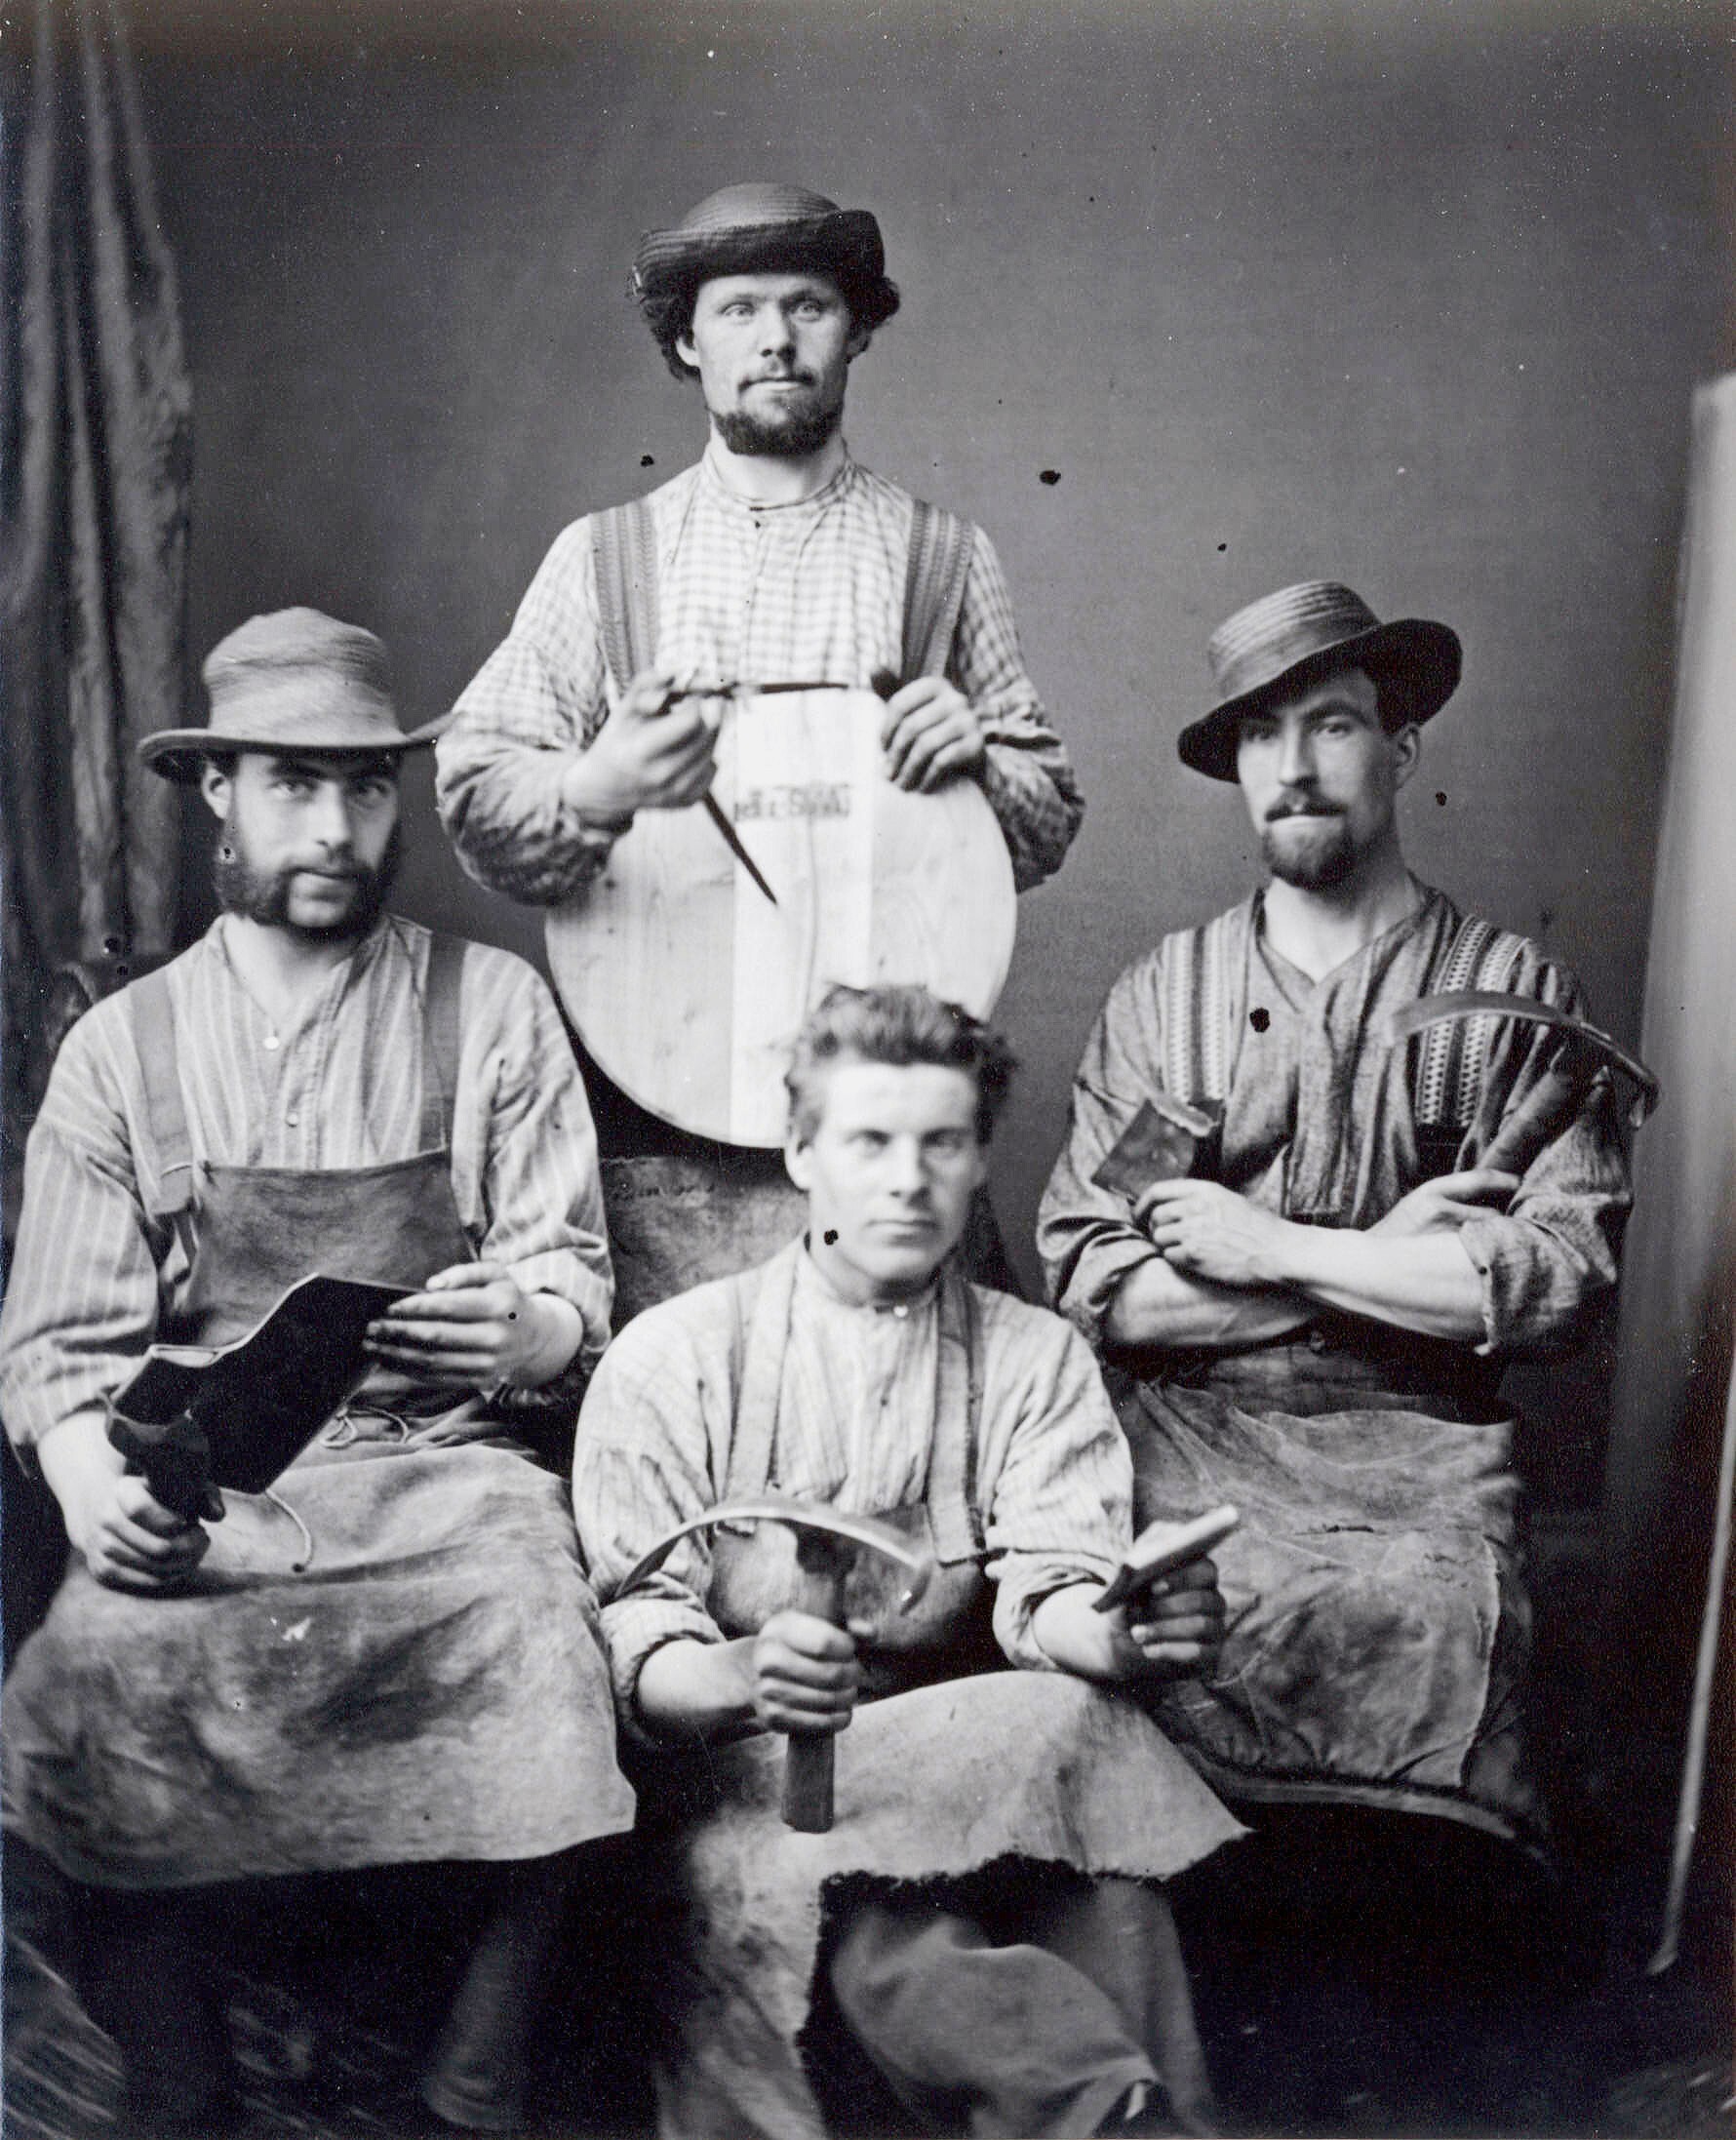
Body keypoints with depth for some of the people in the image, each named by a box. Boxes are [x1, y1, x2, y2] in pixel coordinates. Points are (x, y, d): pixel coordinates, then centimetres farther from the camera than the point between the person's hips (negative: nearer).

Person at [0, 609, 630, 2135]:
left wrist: (525, 1325, -17)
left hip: (445, 1466, -1)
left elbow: (572, 1269, 6)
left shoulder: (494, 1007, 9)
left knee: (538, 1651, -30)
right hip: (202, 1489, 1)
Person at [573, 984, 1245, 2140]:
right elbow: (640, 1646, -7)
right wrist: (743, 1682, -32)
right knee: (888, 1945, -36)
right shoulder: (673, 1356, 3)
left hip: (984, 1773, 3)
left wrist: (1120, 1632, -30)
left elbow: (1052, 1589, -4)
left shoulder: (1037, 1358, 12)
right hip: (750, 1779, -2)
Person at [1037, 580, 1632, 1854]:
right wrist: (1391, 1262, -6)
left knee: (1426, 1620, -27)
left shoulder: (1517, 996, 6)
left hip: (1422, 1447, -1)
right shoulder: (1163, 993, 8)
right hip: (1194, 1432, 1)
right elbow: (1090, 1284, -1)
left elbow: (1566, 1275, -6)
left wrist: (1272, 1249, -8)